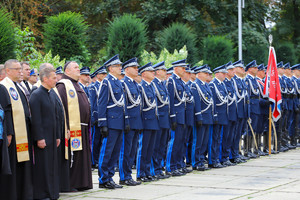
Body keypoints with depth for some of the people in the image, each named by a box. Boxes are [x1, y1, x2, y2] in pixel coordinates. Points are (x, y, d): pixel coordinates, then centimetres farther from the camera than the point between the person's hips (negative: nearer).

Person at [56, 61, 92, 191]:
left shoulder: (77, 86, 20)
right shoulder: (63, 85, -8)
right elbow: (60, 107, -15)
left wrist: (87, 126, 19)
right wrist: (65, 128, -22)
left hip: (82, 128, 9)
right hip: (71, 128, -9)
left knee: (81, 156, 10)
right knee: (71, 156, -7)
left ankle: (81, 183, 16)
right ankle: (68, 184, -2)